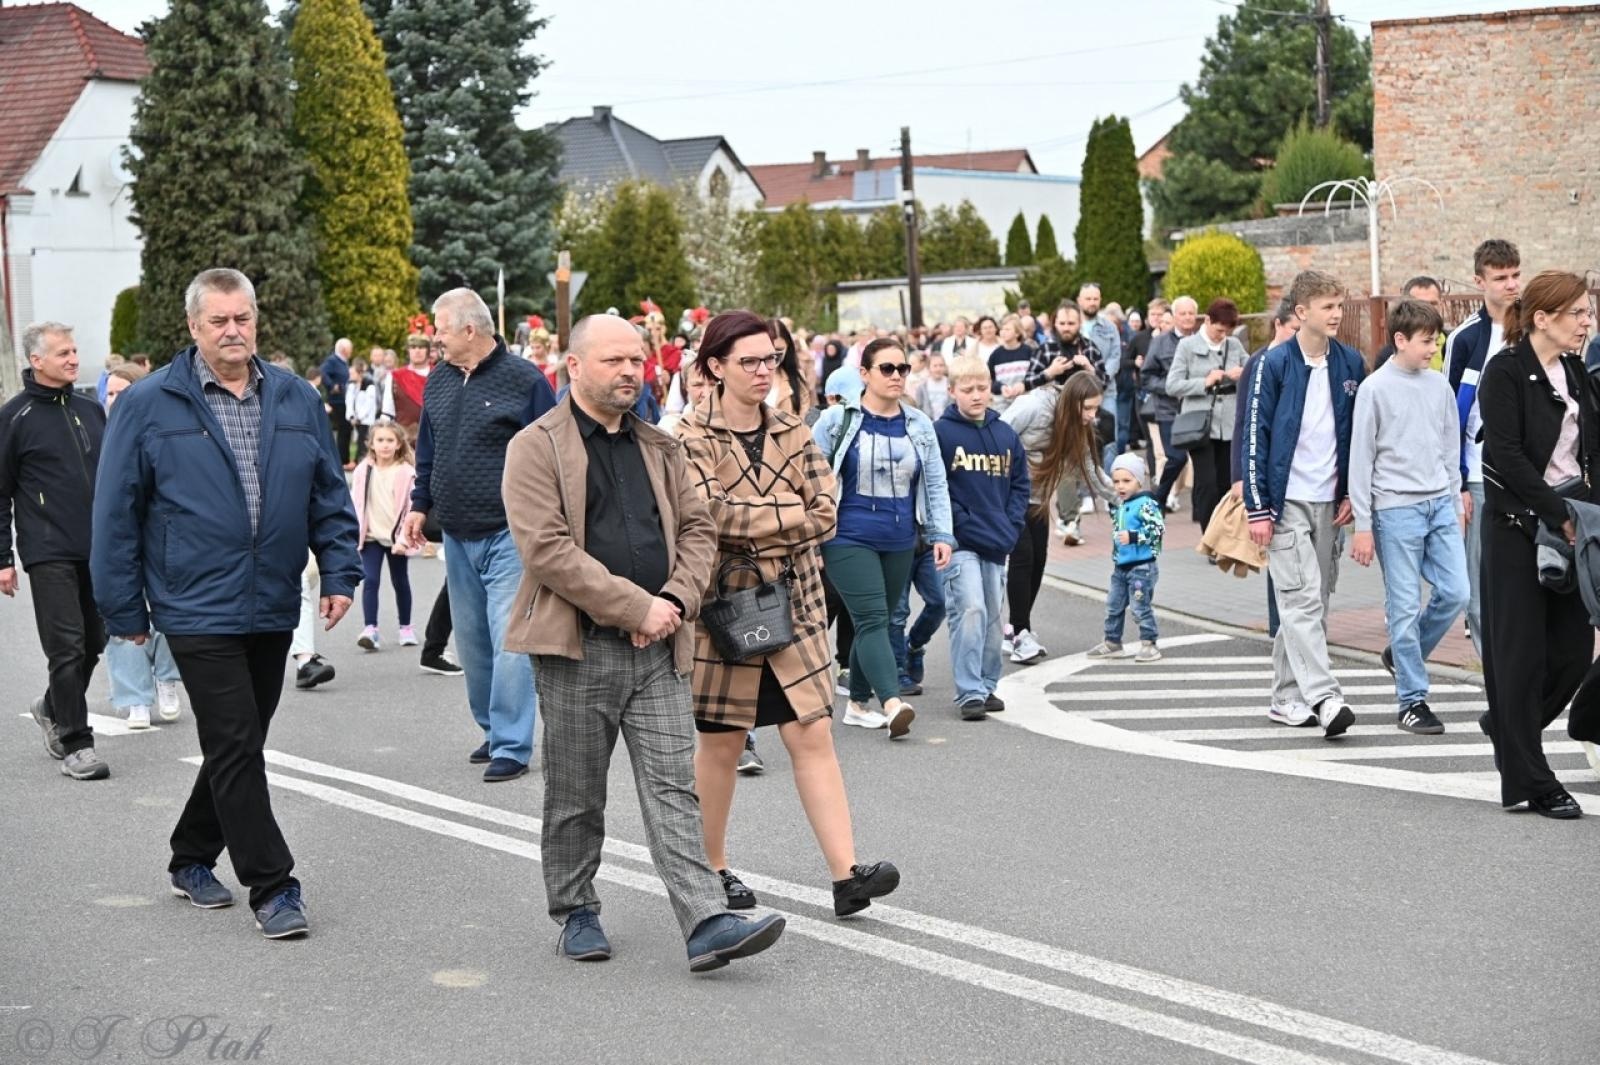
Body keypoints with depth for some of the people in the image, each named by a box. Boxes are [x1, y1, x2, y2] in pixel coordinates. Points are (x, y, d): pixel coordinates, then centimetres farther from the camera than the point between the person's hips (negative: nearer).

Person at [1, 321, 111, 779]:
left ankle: (53, 708, 34)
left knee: (93, 642, 10)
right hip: (49, 552, -5)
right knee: (67, 647, -7)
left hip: (98, 550, 5)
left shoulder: (91, 410, 12)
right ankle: (75, 744, -1)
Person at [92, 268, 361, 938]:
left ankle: (192, 858, 33)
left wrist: (339, 573, 3)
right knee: (236, 747, -8)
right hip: (198, 611, -5)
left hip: (273, 610, 5)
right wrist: (124, 609, -2)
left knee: (238, 745, 14)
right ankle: (271, 888, -2)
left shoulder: (295, 400, 7)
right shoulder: (149, 406, -4)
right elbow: (116, 512, -2)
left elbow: (329, 494, 13)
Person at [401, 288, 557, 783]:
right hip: (457, 536, 7)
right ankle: (495, 729, 25)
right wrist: (420, 503, 16)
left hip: (508, 535, -7)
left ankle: (512, 746, -4)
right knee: (471, 641, 12)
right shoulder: (439, 380, 10)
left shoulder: (524, 380, -9)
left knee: (508, 642, -9)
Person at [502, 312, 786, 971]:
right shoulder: (537, 447, -4)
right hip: (578, 649, -4)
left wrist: (675, 602, -5)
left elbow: (697, 529, 14)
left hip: (659, 647, 4)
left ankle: (707, 924, -7)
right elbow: (547, 548, -15)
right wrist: (637, 607, -17)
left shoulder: (658, 447, 15)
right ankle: (575, 912, 25)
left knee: (674, 787, -1)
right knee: (575, 796, 8)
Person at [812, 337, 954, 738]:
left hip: (900, 542, 5)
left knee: (875, 621, 11)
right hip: (849, 539, -5)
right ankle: (892, 703, -27)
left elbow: (935, 484, 11)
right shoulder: (837, 421, -4)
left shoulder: (919, 425, 8)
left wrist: (941, 534, 2)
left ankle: (858, 703, 23)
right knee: (872, 619, -16)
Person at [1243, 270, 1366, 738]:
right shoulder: (1275, 363, -7)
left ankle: (1288, 696, 17)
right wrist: (1257, 508, -11)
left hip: (1329, 502, 5)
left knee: (1315, 603, 8)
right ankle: (1323, 698, -18)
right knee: (1302, 598, -12)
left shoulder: (1350, 362, 7)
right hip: (1286, 500, -5)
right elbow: (1255, 435, -8)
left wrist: (1352, 492, 5)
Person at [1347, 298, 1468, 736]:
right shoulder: (1376, 388, -6)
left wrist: (1456, 504, 14)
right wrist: (1362, 526, -7)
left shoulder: (1439, 385, 9)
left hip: (1440, 505, 5)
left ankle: (1402, 655, 24)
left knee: (1455, 592, 0)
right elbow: (1361, 458, -6)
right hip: (1396, 508, -5)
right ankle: (1411, 700, 7)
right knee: (1405, 605, -2)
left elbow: (1451, 449, 17)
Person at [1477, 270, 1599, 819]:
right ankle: (1528, 781, 6)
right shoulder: (1506, 371, -10)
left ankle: (1508, 723, 29)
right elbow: (1508, 455, -17)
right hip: (1519, 524, -7)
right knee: (1523, 650, -1)